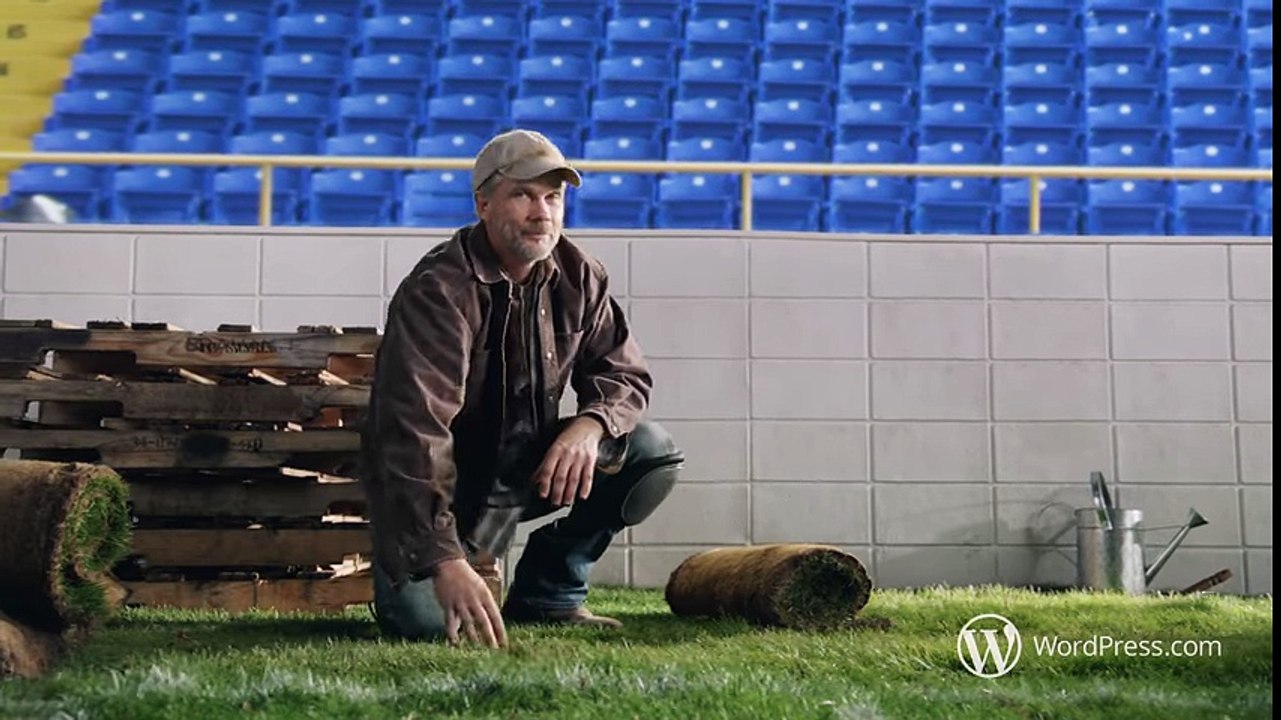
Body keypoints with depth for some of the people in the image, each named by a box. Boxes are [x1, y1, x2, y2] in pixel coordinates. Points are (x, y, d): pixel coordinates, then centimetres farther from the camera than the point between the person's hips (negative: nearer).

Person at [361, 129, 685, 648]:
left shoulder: (579, 279, -4)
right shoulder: (438, 291, -25)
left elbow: (624, 373, 2)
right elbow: (415, 431, -35)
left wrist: (590, 426, -25)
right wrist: (446, 562, -45)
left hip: (526, 465, 6)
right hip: (438, 482, -6)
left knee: (652, 452, -13)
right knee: (424, 620, -29)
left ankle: (547, 594, 3)